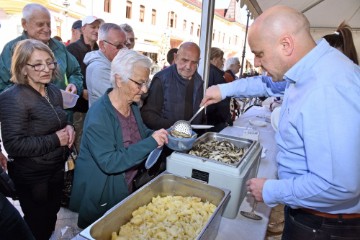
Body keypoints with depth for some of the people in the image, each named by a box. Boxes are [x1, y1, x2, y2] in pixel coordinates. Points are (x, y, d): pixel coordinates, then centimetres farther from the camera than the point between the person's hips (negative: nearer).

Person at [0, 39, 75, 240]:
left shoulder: (54, 91, 2)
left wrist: (69, 128, -6)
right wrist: (55, 140, -24)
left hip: (57, 167, 7)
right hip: (31, 175, -7)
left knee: (52, 215, 26)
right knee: (37, 223, 16)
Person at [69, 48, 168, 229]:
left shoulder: (133, 105, -3)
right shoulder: (98, 116, -29)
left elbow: (141, 133, 11)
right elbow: (109, 163, -32)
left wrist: (164, 135, -9)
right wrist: (150, 143, -35)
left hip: (126, 187, 7)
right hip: (100, 197, -7)